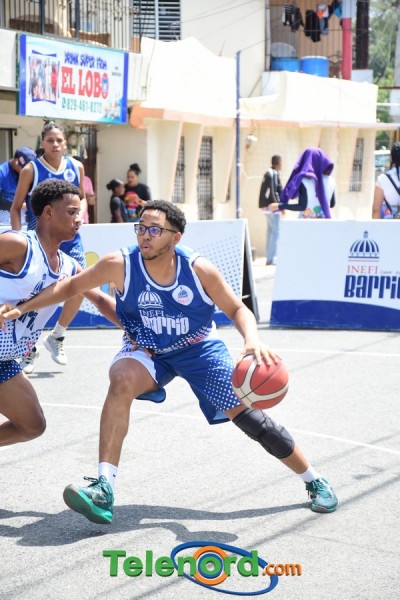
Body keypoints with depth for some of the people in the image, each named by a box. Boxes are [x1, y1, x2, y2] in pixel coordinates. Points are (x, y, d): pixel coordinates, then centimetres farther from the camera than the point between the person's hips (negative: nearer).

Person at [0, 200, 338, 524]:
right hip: (147, 351, 0)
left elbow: (237, 309, -12)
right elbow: (71, 287, -8)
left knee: (249, 416, -4)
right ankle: (104, 490, -34)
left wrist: (252, 339, -33)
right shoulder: (120, 266, -21)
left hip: (201, 350, 0)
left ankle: (315, 481, 19)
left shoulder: (198, 269, -22)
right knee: (121, 380, -33)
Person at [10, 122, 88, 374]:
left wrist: (80, 213, -4)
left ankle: (56, 337, 20)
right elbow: (16, 207, -3)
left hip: (70, 237, 4)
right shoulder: (31, 170, -8)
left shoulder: (76, 167, 3)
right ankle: (30, 349, 16)